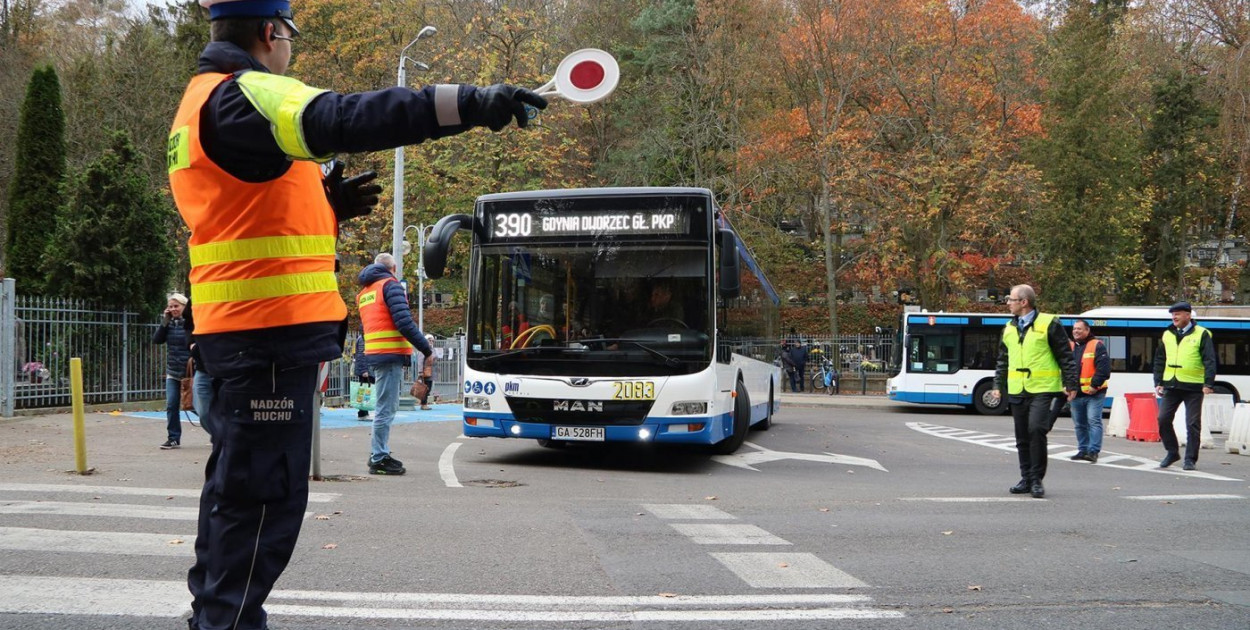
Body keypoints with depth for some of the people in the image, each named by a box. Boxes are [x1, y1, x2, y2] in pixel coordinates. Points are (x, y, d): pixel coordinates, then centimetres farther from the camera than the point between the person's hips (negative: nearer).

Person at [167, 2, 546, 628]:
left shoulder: (202, 102, 20)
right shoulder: (244, 96, -13)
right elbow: (342, 120, -31)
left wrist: (324, 205, 12)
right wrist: (469, 102, -37)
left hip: (237, 329, 11)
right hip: (271, 326, -11)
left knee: (236, 483, 20)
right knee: (265, 494, -5)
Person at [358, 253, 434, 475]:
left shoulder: (363, 292, 21)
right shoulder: (390, 285, -6)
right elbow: (404, 322, -16)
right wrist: (426, 348, -11)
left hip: (374, 355, 9)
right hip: (391, 354, -9)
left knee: (385, 406, 17)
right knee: (386, 408, -7)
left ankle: (380, 454, 21)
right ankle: (379, 459, -6)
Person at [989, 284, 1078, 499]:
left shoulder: (1048, 324, -4)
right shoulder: (1009, 328, 14)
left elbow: (1066, 357, -2)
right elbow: (1003, 360, 21)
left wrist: (1070, 385, -5)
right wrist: (998, 386, 15)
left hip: (1043, 390, -6)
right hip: (1017, 392, 6)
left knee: (1036, 430, -17)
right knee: (1022, 437, 8)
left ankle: (1037, 479, -7)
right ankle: (1026, 478, 18)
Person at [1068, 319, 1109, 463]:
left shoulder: (1097, 345, -6)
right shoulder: (1070, 347, 13)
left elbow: (1104, 368, -15)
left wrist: (1095, 385, -19)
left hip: (1094, 393, -7)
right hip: (1076, 393, 7)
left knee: (1093, 421, -11)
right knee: (1079, 424, 12)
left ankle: (1093, 451, -11)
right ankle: (1082, 450, 21)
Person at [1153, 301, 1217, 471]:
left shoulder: (1201, 334, -3)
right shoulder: (1167, 335, 11)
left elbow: (1210, 361, -7)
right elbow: (1159, 360, 15)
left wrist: (1208, 383, -15)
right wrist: (1158, 382, 10)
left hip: (1193, 387, -4)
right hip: (1171, 386, 4)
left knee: (1192, 424, 0)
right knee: (1163, 419, 1)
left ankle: (1190, 459, 10)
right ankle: (1172, 452, 18)